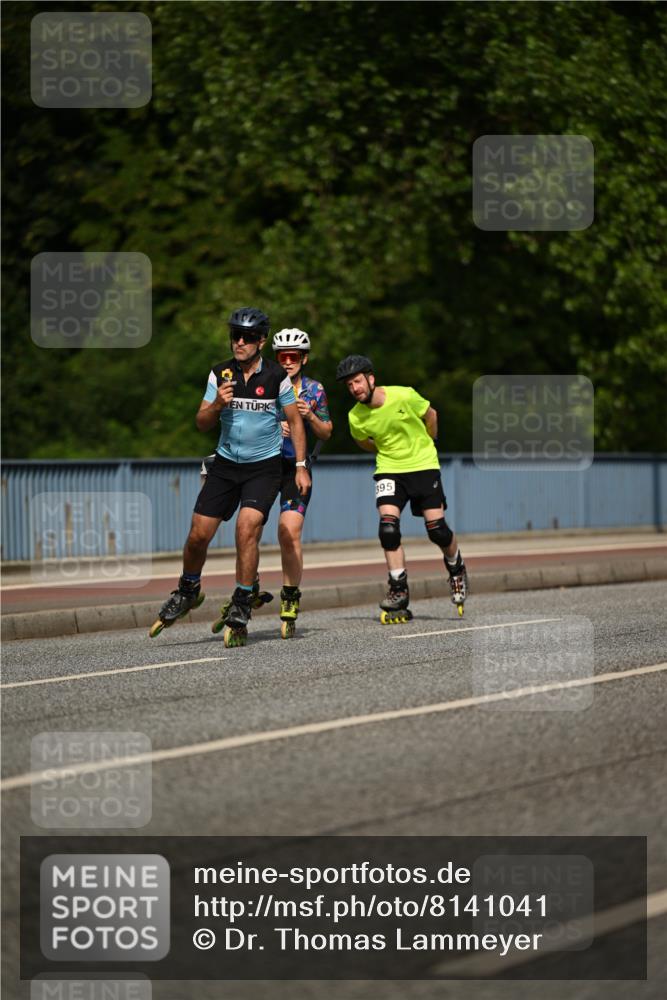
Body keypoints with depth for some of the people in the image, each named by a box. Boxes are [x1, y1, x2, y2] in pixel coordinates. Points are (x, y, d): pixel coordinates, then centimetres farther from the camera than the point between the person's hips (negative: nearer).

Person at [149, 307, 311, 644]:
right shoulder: (220, 374, -2)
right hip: (226, 464, 3)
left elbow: (295, 421, 4)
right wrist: (218, 404, -20)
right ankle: (187, 591, 28)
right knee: (198, 534, -1)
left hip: (264, 467, -3)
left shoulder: (276, 376, -7)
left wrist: (301, 466, 0)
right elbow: (202, 423, 1)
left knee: (247, 527, -23)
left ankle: (240, 611, -13)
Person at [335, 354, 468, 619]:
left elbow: (430, 415, 3)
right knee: (388, 526, -17)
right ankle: (399, 591, -8)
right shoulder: (356, 417, -10)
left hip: (423, 465, -2)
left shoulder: (404, 396, -17)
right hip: (389, 469, 2)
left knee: (437, 528, -6)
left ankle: (456, 569, 26)